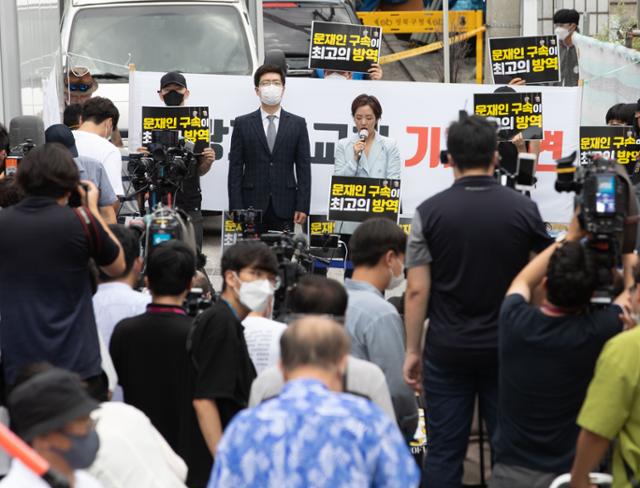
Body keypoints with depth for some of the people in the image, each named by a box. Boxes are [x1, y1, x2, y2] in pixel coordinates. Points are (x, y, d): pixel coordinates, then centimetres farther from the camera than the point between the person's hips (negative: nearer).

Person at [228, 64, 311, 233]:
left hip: (284, 207, 0)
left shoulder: (297, 124, 8)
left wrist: (302, 207, -3)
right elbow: (235, 169, 3)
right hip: (252, 206, 0)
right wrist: (236, 209, -5)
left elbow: (304, 168, 5)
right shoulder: (243, 124, 7)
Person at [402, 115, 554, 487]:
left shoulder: (429, 212, -6)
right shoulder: (523, 208, -4)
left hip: (447, 349, -1)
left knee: (445, 452, 6)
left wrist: (412, 350, 0)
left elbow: (417, 290, -7)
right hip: (506, 347, 1)